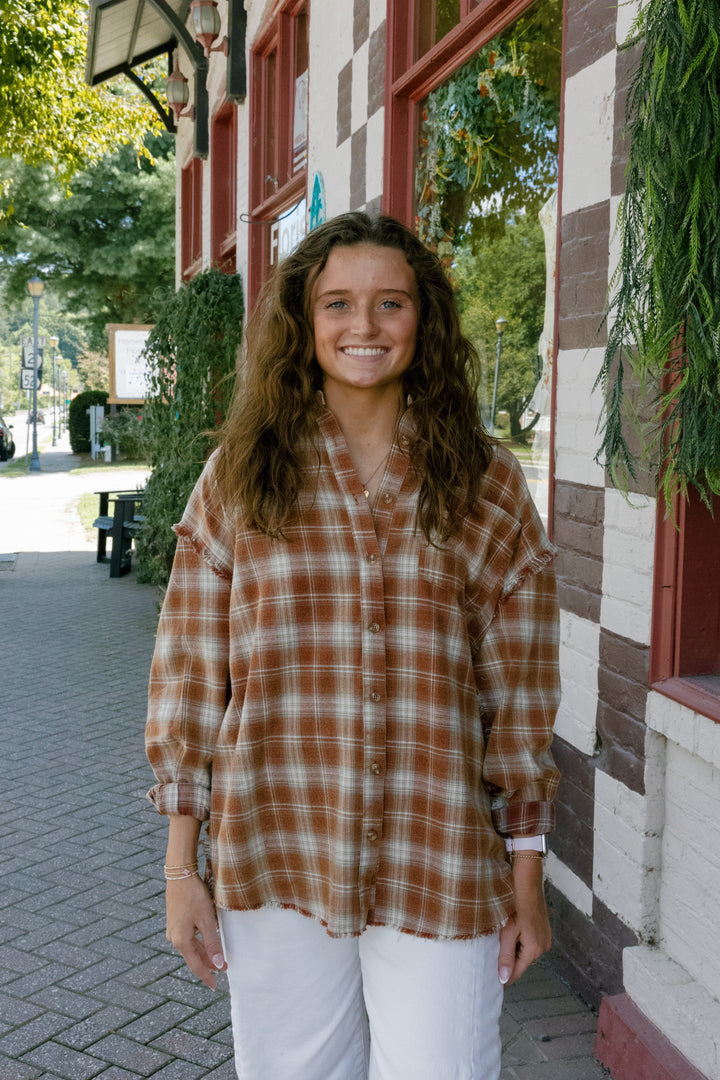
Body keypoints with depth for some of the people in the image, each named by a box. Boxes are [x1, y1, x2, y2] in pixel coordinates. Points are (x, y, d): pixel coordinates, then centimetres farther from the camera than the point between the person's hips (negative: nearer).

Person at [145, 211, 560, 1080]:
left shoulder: (487, 486, 1)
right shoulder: (238, 478, 1)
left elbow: (520, 694, 3)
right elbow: (189, 675, 2)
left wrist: (527, 878, 4)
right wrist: (181, 868, 1)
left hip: (440, 875, 0)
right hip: (274, 870, 1)